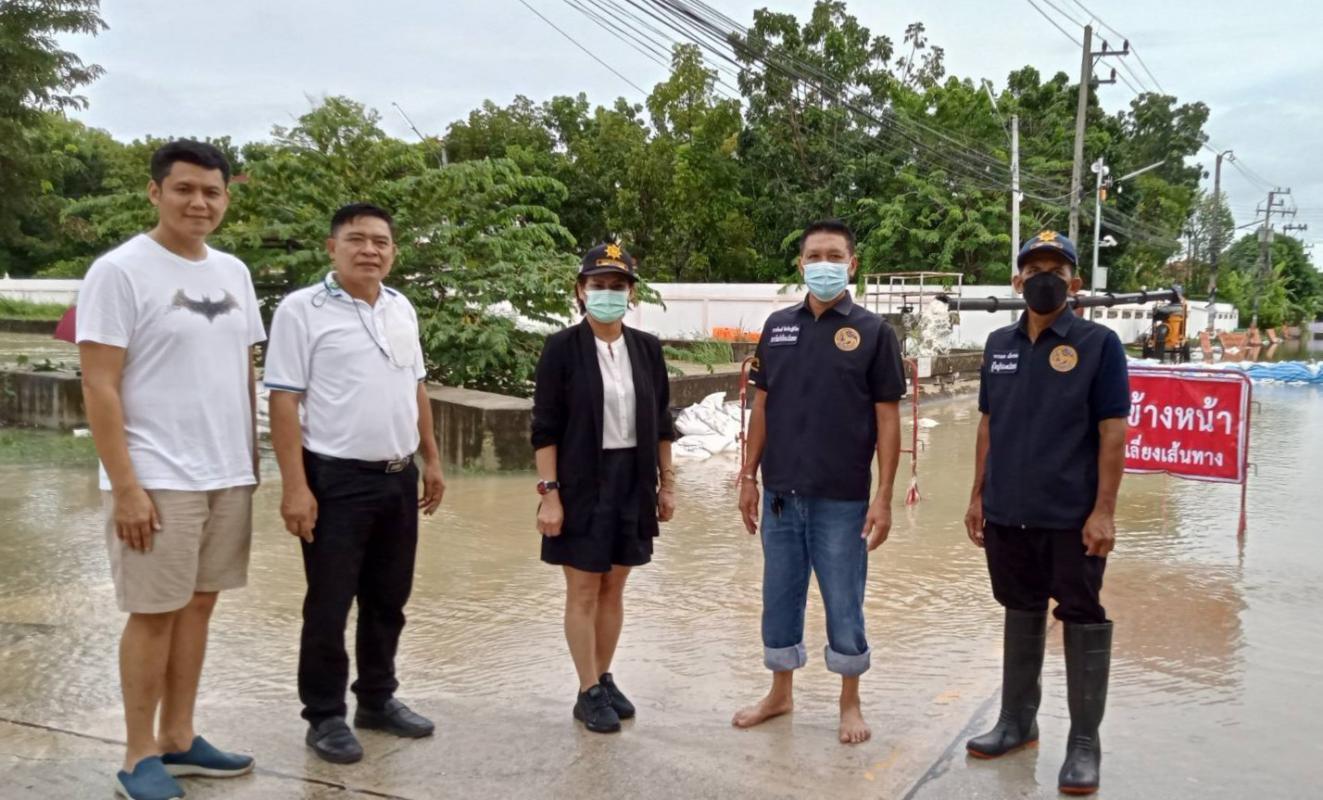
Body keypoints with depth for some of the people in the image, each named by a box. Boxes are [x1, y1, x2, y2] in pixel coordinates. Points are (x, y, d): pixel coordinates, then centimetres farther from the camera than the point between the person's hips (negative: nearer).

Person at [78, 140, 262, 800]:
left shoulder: (233, 272, 10)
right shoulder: (119, 271, -10)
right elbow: (99, 388, -13)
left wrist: (251, 457, 12)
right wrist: (126, 486, -17)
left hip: (228, 475, 6)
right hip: (158, 479, -6)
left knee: (198, 603, 12)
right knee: (154, 612, 1)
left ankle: (178, 740, 24)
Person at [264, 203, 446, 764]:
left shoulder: (401, 308, 10)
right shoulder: (302, 309, -9)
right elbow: (283, 401, -12)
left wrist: (431, 460, 14)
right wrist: (294, 486, -17)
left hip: (399, 478, 6)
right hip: (337, 480, -6)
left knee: (387, 600, 16)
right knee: (329, 605, 5)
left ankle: (377, 699, 32)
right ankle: (325, 717, 20)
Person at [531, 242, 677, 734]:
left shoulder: (647, 348, 4)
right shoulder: (563, 347, -8)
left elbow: (661, 421, 10)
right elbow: (544, 427, -9)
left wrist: (666, 482, 9)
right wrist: (549, 492, -13)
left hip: (632, 482, 4)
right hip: (582, 484, -4)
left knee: (614, 589, 13)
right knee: (583, 591, 4)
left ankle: (604, 679, 28)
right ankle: (589, 692, 16)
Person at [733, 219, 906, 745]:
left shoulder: (872, 332, -4)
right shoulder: (778, 326, 6)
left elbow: (888, 419, -5)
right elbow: (762, 406, 11)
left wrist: (883, 497, -9)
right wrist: (749, 476, 7)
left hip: (841, 499, -3)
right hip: (781, 493, 4)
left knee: (844, 605, 7)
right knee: (779, 599, 14)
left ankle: (850, 703, 25)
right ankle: (781, 693, 31)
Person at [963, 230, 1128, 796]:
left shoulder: (1098, 344, -6)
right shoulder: (999, 345, 8)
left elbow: (1113, 431, -10)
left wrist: (1104, 510, -15)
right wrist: (977, 496, 10)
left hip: (1072, 517, -5)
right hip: (1007, 514, 5)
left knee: (1082, 622, 5)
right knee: (1021, 615, 17)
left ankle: (1084, 743, 16)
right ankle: (1017, 721, 31)